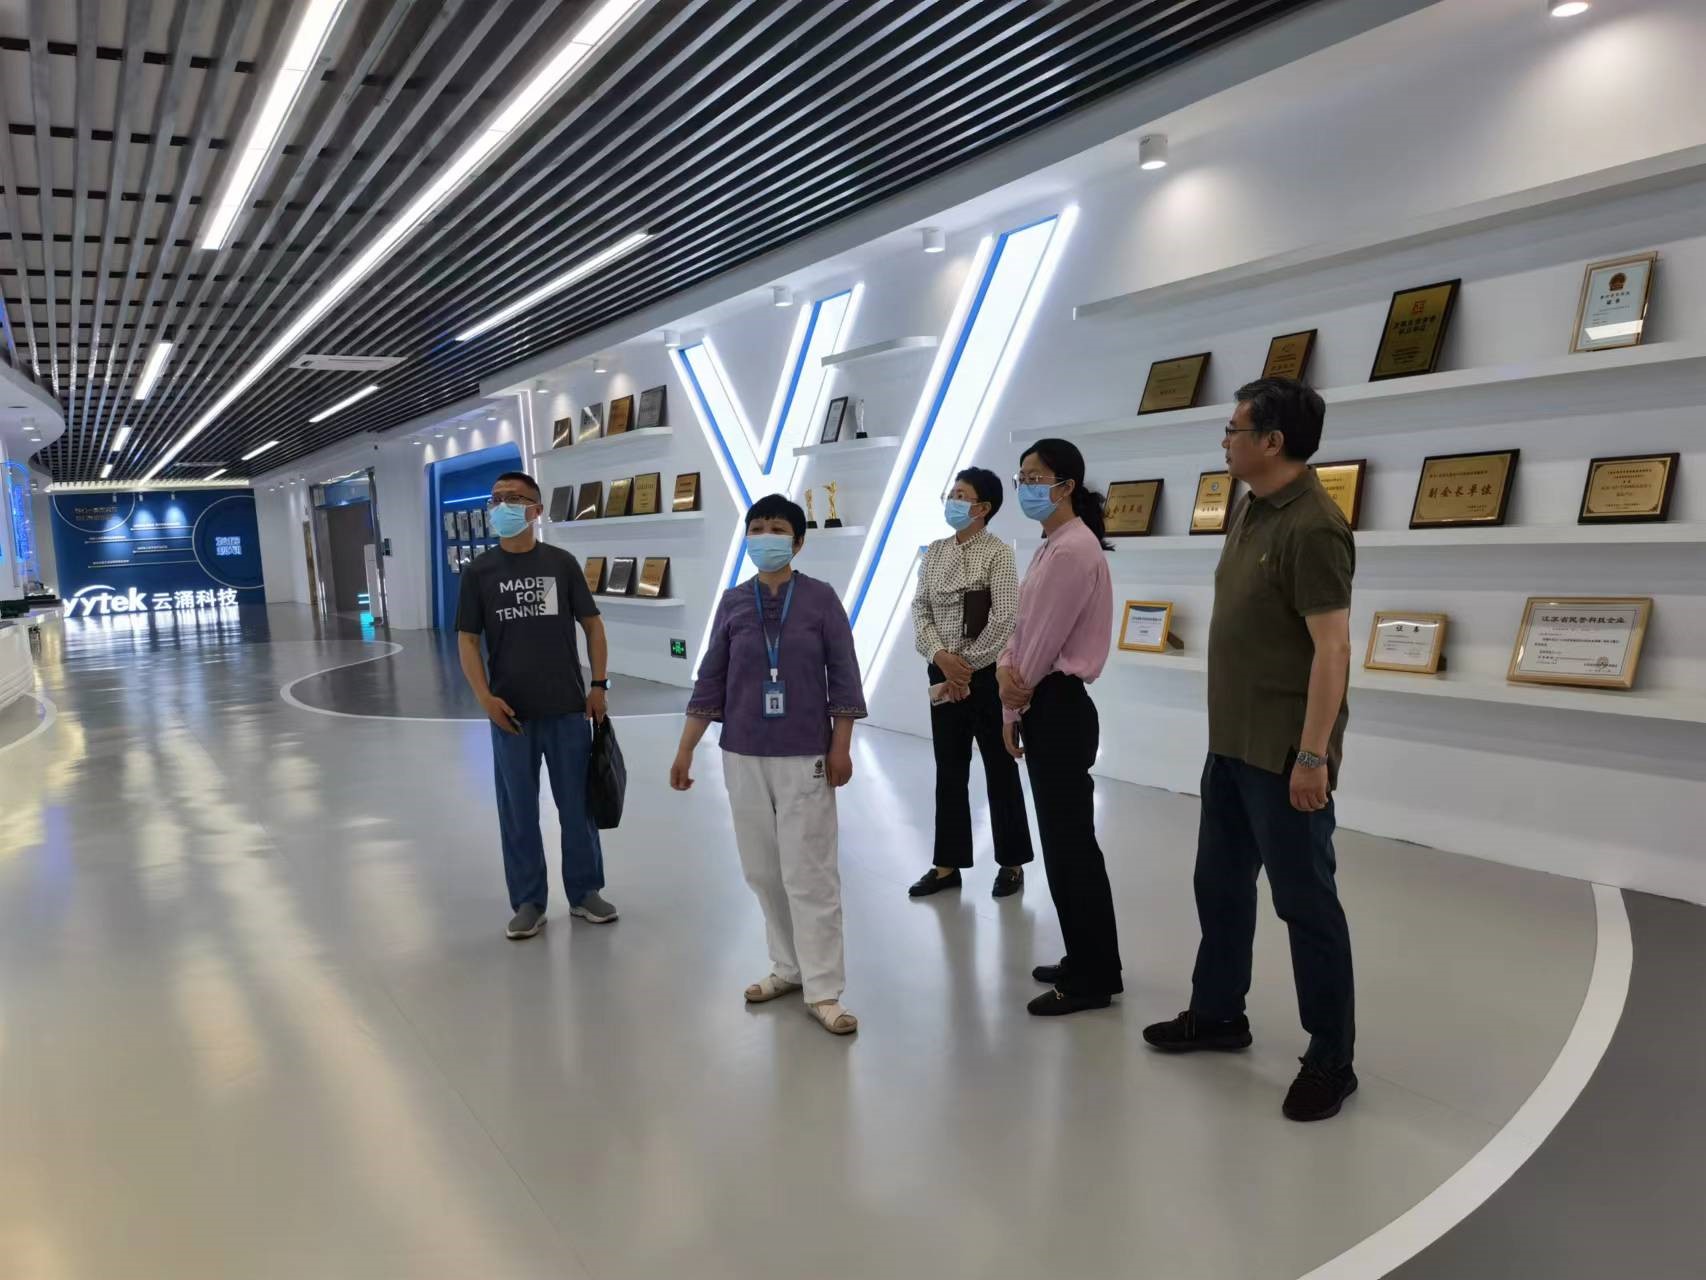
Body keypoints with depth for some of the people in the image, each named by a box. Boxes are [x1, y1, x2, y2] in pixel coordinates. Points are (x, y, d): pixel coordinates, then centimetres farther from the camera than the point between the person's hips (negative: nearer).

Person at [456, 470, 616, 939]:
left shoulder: (561, 563, 0)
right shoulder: (480, 571, 1)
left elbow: (592, 623, 5)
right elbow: (467, 639, 2)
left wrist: (599, 685, -1)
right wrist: (485, 697, -10)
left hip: (568, 708, 0)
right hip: (511, 712, 0)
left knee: (578, 803, 9)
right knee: (518, 810, 8)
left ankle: (585, 892, 25)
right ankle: (528, 902, 22)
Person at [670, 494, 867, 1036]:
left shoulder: (820, 598, -4)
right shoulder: (733, 602, 3)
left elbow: (843, 677, -3)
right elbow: (711, 680, 5)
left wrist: (841, 747, -6)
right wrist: (685, 750, 4)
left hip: (804, 757, -3)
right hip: (744, 756, 3)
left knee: (810, 873, -1)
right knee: (764, 870, 11)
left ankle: (823, 991, 7)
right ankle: (789, 967, 27)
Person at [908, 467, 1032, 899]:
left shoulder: (998, 553, -9)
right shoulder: (934, 552, 8)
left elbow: (1005, 621, -15)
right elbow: (920, 608, 4)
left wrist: (966, 668, -13)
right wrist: (940, 656, -12)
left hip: (986, 674, -5)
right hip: (943, 673, 5)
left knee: (1000, 770, 7)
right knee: (949, 771, 11)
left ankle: (1012, 864, 21)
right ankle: (948, 865, 22)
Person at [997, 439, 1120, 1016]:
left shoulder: (1073, 548, -17)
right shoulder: (1052, 546, 16)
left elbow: (1044, 636, -16)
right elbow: (1024, 627, 13)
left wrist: (1013, 708, -6)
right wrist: (1006, 669, -5)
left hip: (1058, 707, -10)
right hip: (1046, 705, 10)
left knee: (1070, 843, -1)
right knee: (1064, 840, 16)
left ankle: (1093, 978, 12)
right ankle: (1085, 961, 29)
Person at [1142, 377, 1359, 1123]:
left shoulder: (1311, 526, -18)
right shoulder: (1253, 511, 10)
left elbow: (1331, 649, -21)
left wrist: (1312, 755, -23)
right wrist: (1229, 733, 18)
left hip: (1284, 753, -9)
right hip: (1232, 744, 9)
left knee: (1305, 902, 3)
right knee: (1220, 883, 19)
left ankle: (1331, 1059, 19)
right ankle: (1217, 1013, 36)